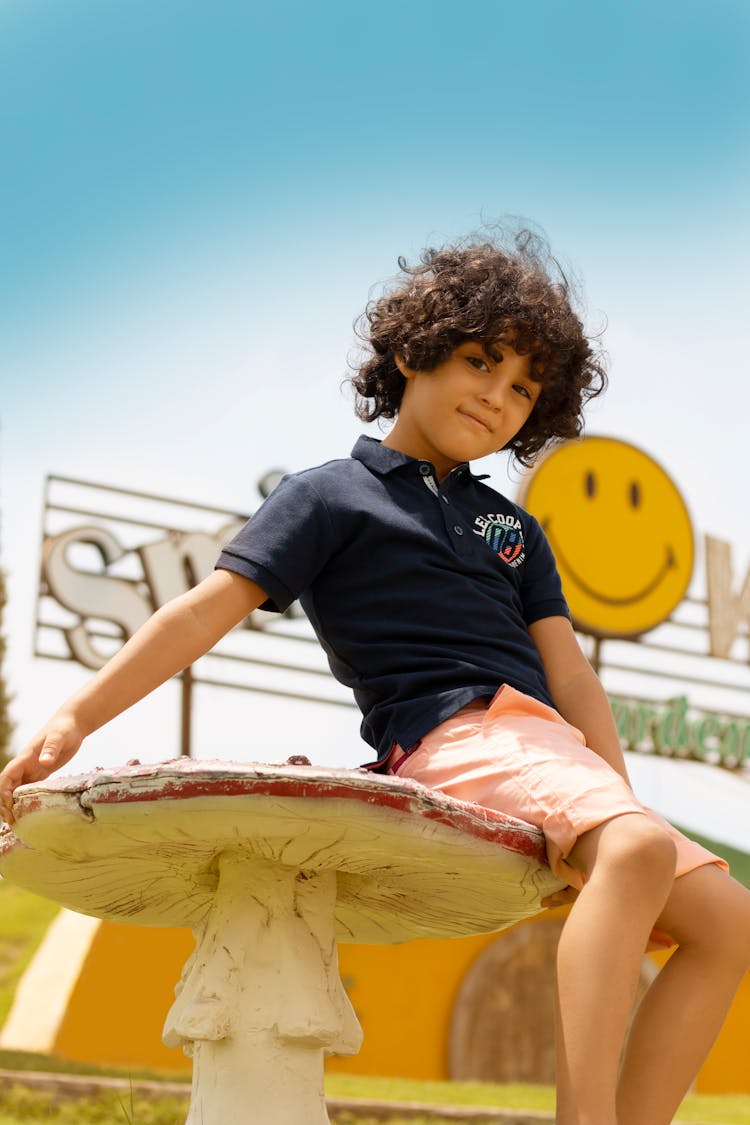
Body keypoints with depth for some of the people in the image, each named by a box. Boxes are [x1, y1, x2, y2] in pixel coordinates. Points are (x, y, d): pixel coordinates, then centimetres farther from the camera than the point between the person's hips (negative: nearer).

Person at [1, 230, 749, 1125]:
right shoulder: (331, 496, 7)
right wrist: (72, 719, -13)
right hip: (448, 738, -7)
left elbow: (566, 669, 16)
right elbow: (206, 612, -2)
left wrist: (625, 796, 2)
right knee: (639, 850, -33)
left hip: (549, 748, 8)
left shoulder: (512, 528, 25)